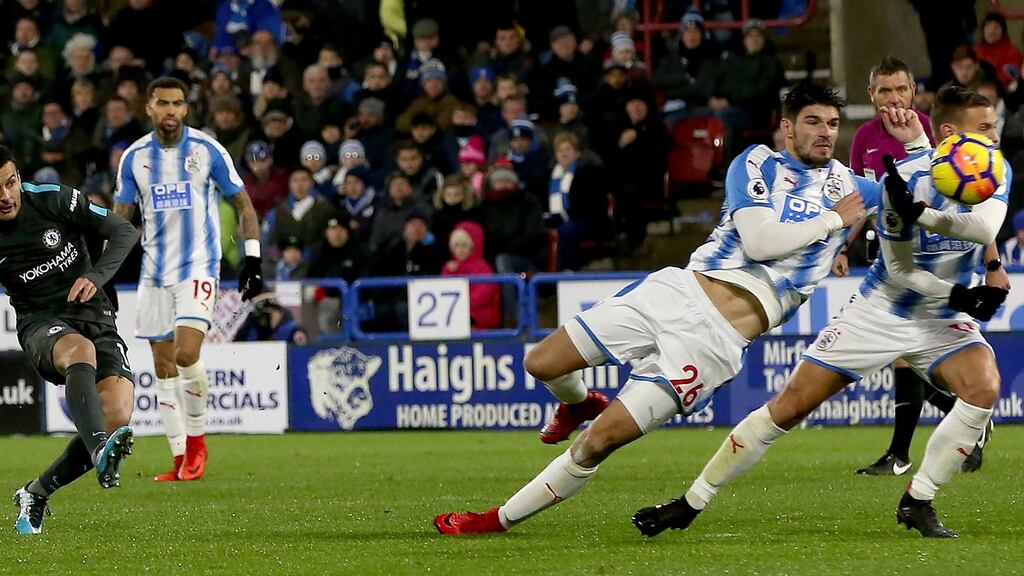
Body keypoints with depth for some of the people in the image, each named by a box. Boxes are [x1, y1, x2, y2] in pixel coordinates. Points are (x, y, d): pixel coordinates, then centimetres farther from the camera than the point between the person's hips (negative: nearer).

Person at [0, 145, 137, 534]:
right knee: (82, 351, -40)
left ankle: (36, 494, 1)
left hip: (93, 315, 2)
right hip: (41, 323, -2)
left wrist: (96, 276, -16)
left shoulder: (56, 200, -7)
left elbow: (123, 232, -1)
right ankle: (101, 452, -64)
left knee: (117, 416, -18)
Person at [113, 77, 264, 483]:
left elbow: (243, 204, 2)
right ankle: (181, 460, 9)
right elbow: (120, 218, 9)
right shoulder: (134, 157, 3)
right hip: (155, 272, 4)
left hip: (199, 267, -4)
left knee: (187, 354, -20)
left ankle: (197, 440, 0)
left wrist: (253, 259, -4)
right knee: (163, 366, 3)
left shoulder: (207, 150, -4)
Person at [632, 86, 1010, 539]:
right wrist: (957, 294, -29)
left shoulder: (995, 171, -10)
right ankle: (691, 503, 6)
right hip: (881, 311, -3)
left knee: (984, 387, -27)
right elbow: (899, 271, -15)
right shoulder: (905, 178, -21)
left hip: (943, 321, 3)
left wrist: (921, 215, -45)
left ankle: (917, 502, -12)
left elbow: (985, 227, -32)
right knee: (789, 406, -6)